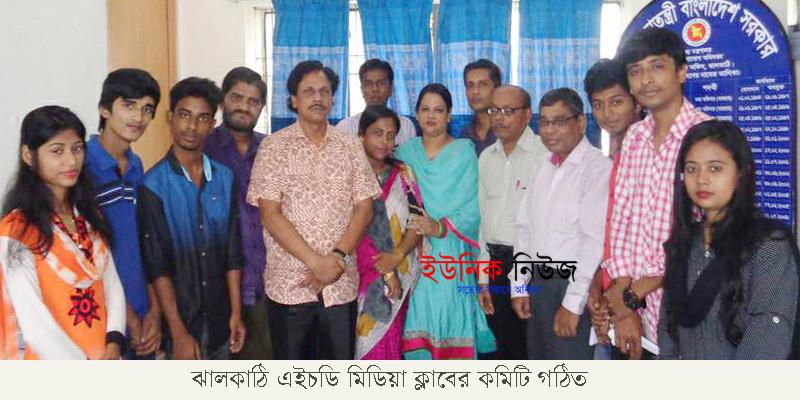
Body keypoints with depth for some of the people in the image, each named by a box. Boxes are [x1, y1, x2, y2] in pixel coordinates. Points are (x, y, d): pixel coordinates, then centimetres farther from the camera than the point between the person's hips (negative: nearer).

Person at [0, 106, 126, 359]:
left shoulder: (89, 216, 5)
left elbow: (112, 283, 1)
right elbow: (34, 322, -18)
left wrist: (114, 343, -13)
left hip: (103, 359, 6)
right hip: (50, 364, -5)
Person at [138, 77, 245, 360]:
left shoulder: (224, 178, 2)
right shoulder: (154, 184, -11)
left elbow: (233, 252, 5)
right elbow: (156, 266, -12)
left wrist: (236, 312, 2)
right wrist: (178, 332, -14)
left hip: (219, 319, 4)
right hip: (180, 320, -4)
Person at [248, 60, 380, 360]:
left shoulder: (351, 146, 6)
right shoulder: (274, 147, -2)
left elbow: (364, 208, 2)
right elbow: (270, 214, -8)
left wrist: (338, 257, -12)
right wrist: (315, 261, -15)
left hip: (341, 284, 2)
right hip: (289, 283, -2)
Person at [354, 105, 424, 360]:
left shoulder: (403, 174, 8)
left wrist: (397, 255, -15)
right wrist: (382, 271, -13)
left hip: (397, 276, 2)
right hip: (359, 274, -2)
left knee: (387, 344, 4)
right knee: (364, 343, 0)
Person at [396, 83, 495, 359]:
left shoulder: (464, 152, 1)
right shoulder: (406, 152, 11)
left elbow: (472, 210, -5)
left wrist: (440, 227, -20)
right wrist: (408, 226, -6)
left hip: (450, 253, -2)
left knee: (452, 327, -3)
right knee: (419, 324, -1)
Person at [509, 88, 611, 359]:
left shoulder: (598, 168, -15)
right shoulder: (544, 166, 10)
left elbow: (594, 240, -19)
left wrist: (572, 303, -19)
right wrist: (519, 285, 7)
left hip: (573, 286, -7)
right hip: (537, 283, 7)